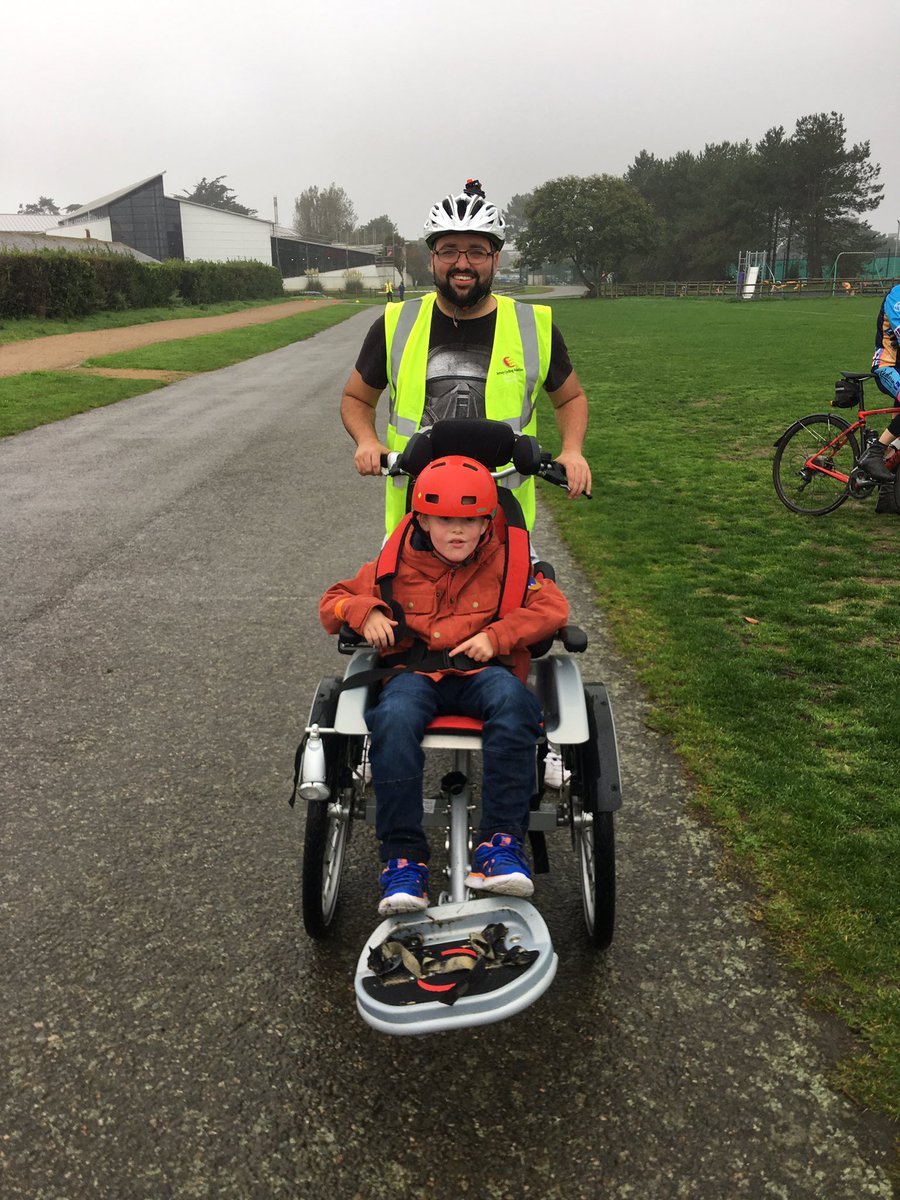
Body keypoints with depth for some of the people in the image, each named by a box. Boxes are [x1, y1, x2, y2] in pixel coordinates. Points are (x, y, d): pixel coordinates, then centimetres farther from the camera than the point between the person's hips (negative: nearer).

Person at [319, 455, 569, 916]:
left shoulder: (504, 564, 8)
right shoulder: (395, 567, 10)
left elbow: (552, 606, 2)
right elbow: (333, 601, 17)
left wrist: (497, 635, -11)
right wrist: (365, 612, -7)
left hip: (481, 672, 0)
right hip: (415, 673, 1)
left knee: (512, 700, -37)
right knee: (394, 717, -36)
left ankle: (501, 843, -34)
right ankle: (403, 857, -30)